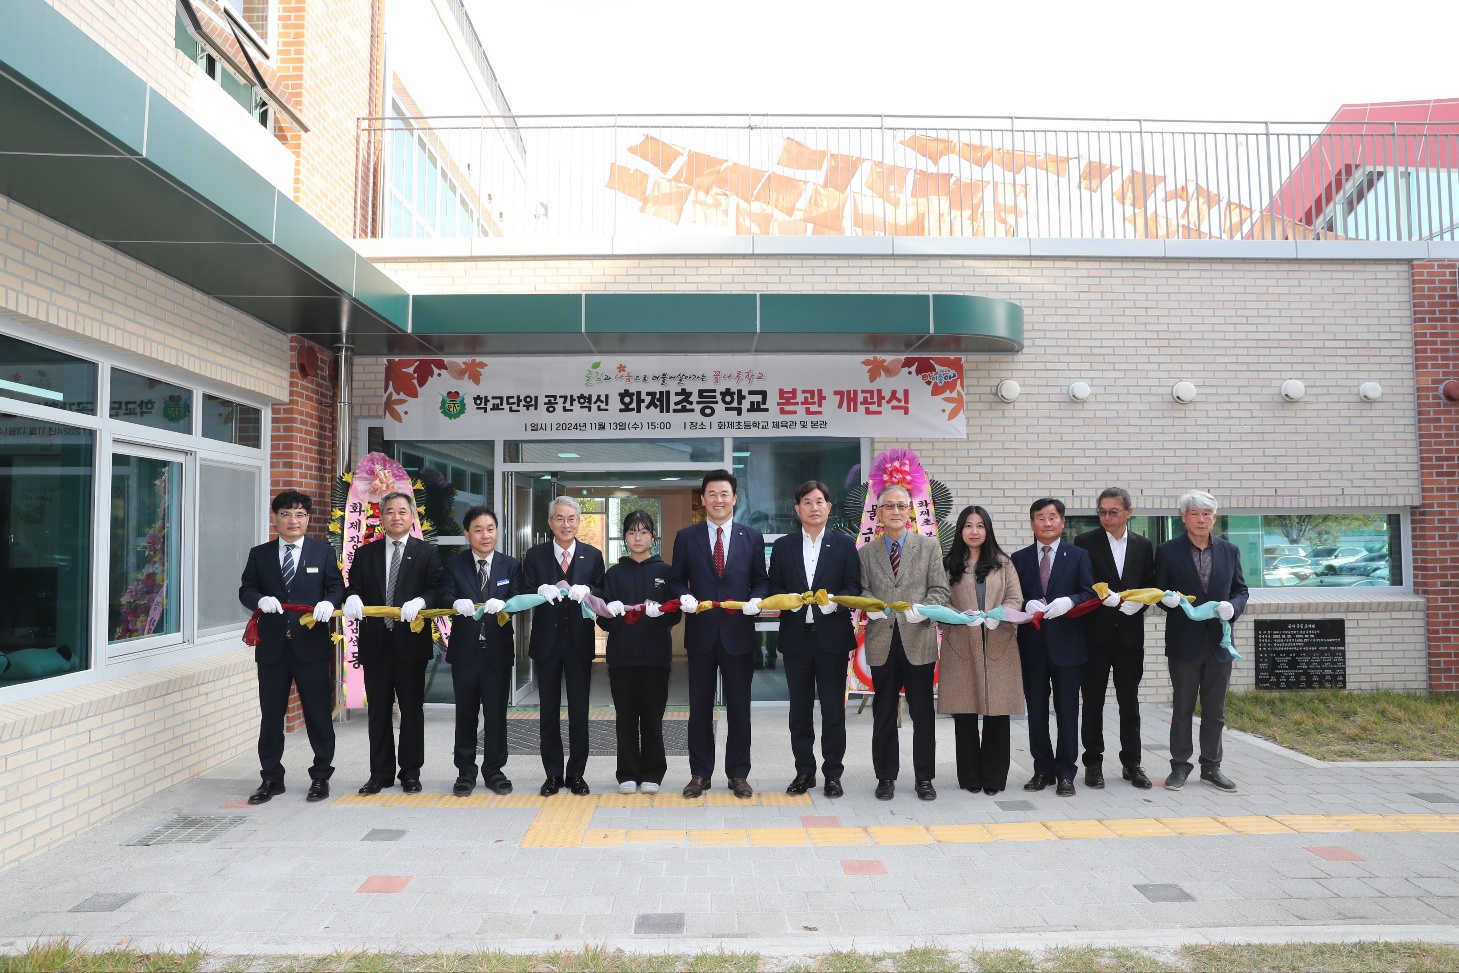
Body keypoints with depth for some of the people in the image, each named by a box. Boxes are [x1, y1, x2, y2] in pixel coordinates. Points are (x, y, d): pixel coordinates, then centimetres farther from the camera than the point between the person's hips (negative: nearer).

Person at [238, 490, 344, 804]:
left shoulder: (323, 552, 5)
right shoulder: (259, 554, 9)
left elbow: (337, 587, 2)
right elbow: (245, 590, 5)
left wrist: (329, 603, -20)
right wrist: (261, 599, -17)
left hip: (311, 645, -2)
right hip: (272, 646, 2)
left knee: (319, 713, 4)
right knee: (271, 714, 10)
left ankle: (321, 776, 18)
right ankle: (271, 778, 24)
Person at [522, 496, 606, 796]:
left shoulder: (593, 555, 4)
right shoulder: (535, 555, 3)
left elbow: (602, 595, 0)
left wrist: (587, 591, -21)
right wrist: (541, 591, -25)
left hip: (579, 640, 0)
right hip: (546, 641, 0)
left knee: (579, 710, 5)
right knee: (549, 710, 8)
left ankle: (576, 774, 17)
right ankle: (553, 774, 19)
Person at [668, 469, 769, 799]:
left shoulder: (752, 537, 5)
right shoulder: (686, 537, 4)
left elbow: (761, 581, 7)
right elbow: (676, 580, 6)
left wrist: (757, 599, -13)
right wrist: (684, 597, -14)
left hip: (738, 632, 0)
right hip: (701, 632, 0)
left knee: (739, 707, 7)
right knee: (700, 707, 8)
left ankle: (738, 774, 20)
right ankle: (699, 774, 20)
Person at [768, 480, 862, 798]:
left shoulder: (844, 544, 4)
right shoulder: (782, 546, 8)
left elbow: (854, 587, 0)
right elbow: (774, 588, 7)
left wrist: (835, 601, -19)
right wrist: (789, 600, -14)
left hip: (832, 637, -1)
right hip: (796, 637, 2)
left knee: (833, 709, 5)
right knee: (799, 710, 9)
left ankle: (833, 773, 16)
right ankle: (804, 771, 21)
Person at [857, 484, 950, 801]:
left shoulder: (929, 546, 6)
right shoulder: (866, 552, 9)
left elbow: (939, 589, 1)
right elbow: (862, 590, 5)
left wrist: (923, 608, -17)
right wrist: (870, 606, -17)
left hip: (919, 638, -1)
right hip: (882, 641, 1)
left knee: (923, 713, 6)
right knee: (884, 713, 8)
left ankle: (924, 777, 18)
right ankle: (886, 777, 20)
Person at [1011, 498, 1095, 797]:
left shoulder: (1078, 556, 5)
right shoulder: (1019, 558, 8)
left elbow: (1090, 593, -4)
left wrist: (1069, 601, -23)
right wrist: (1027, 605, -16)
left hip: (1067, 643, -2)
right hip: (1032, 645, 2)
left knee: (1067, 710, 4)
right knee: (1036, 711, 8)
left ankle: (1066, 772, 15)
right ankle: (1043, 769, 20)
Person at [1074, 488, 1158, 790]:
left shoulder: (1143, 546, 9)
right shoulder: (1085, 543, -1)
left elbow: (1150, 586, 8)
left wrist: (1137, 603, -12)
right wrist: (1109, 599, -20)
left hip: (1130, 634, 2)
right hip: (1095, 633, -2)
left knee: (1130, 702, 9)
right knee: (1093, 702, 5)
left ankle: (1131, 763, 20)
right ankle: (1093, 763, 14)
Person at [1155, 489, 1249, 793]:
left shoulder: (1230, 551, 6)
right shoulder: (1168, 551, -2)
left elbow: (1240, 590, 10)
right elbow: (1159, 592, 1)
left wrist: (1232, 606, -11)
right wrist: (1167, 598, -22)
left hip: (1218, 641, 3)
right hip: (1183, 641, -3)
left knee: (1215, 710, 10)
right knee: (1182, 708, 5)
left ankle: (1211, 767, 22)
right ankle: (1180, 766, 15)